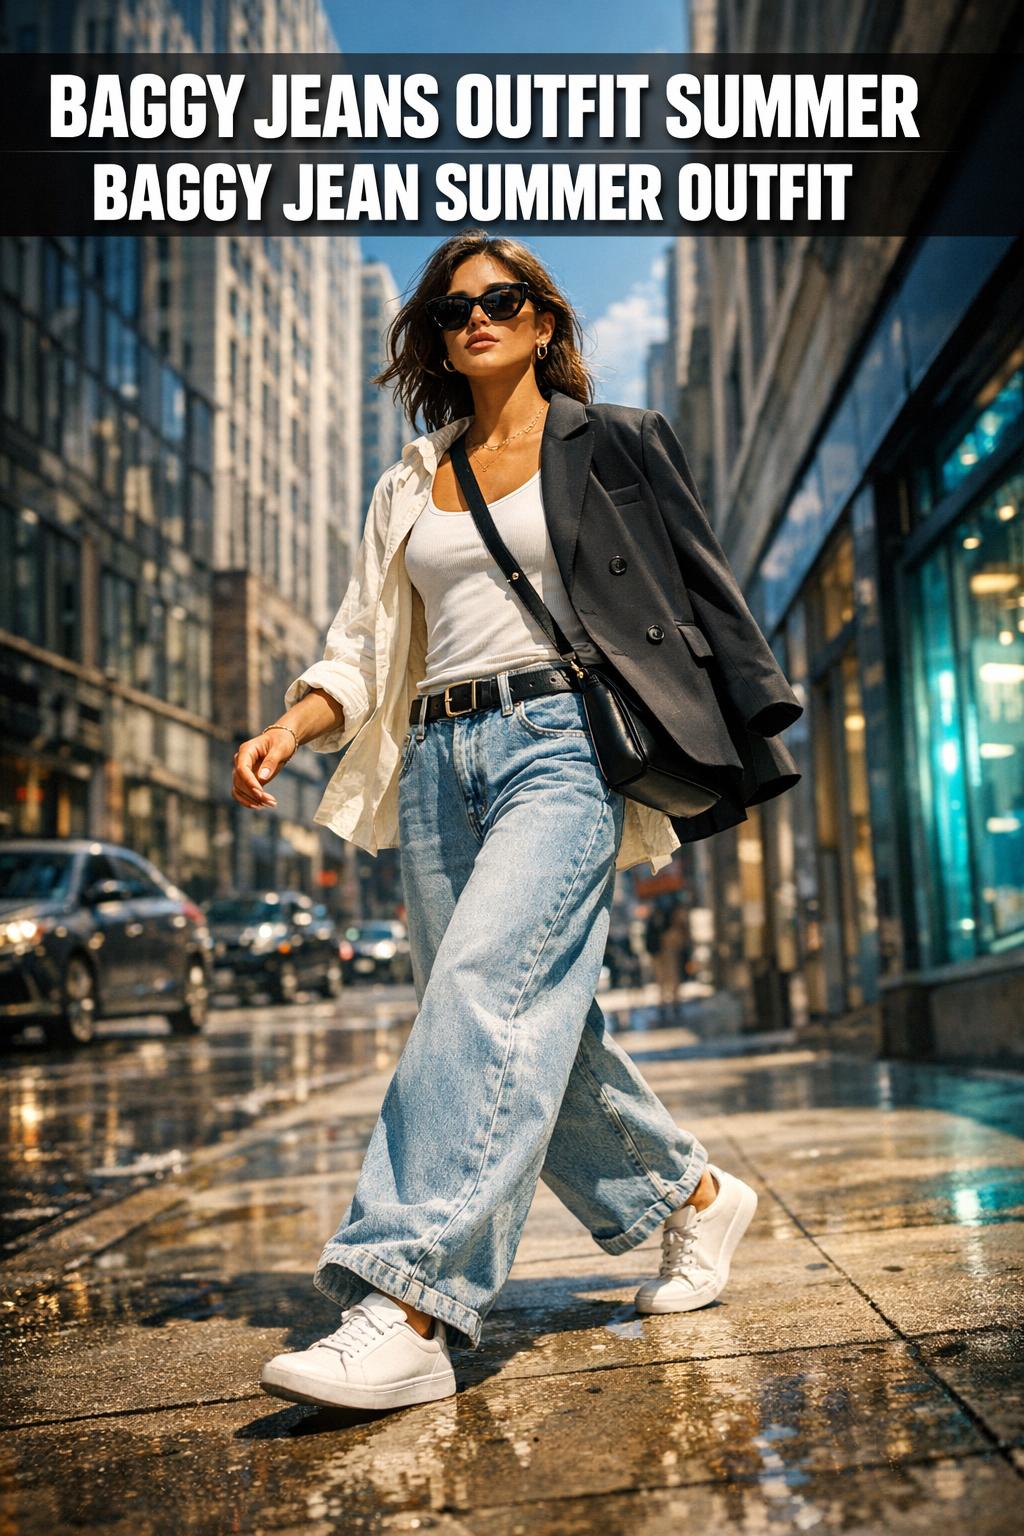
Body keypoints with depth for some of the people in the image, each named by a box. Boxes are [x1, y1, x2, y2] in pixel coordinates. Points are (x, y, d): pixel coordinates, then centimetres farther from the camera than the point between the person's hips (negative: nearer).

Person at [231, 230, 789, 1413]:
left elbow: (696, 599, 9)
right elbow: (363, 648, 18)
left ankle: (406, 1311, -26)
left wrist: (740, 754, 1)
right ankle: (694, 1195, 25)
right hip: (439, 760, 5)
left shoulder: (613, 442, 12)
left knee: (484, 985, -23)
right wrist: (287, 728, 0)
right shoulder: (408, 486, 22)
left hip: (561, 741, -5)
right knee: (528, 1026, 3)